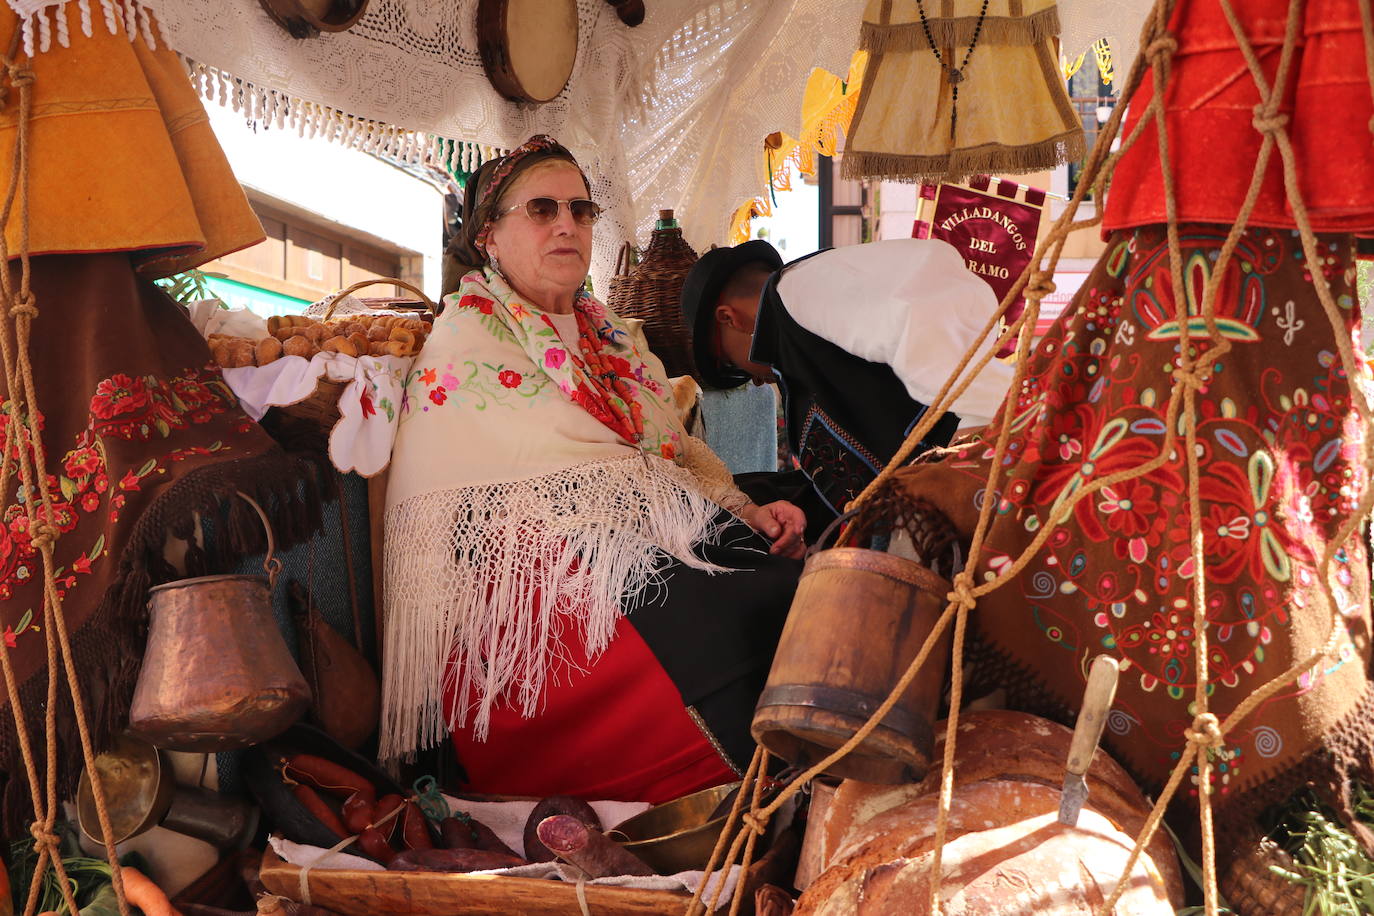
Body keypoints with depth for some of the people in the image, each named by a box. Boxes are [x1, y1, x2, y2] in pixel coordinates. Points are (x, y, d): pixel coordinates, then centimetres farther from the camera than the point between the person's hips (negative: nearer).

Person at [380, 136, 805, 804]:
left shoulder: (617, 341, 26)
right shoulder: (468, 331, 5)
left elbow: (683, 449, 22)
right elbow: (562, 463, -5)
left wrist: (748, 512, 1)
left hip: (647, 549, 7)